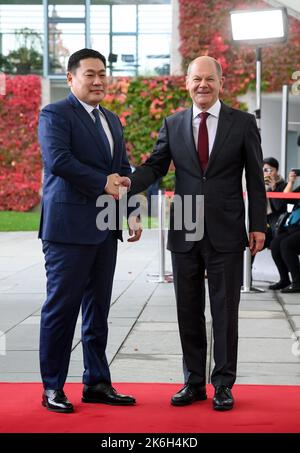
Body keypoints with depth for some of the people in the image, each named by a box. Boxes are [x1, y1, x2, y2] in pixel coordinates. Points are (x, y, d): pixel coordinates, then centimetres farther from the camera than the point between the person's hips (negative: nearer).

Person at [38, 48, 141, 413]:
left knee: (97, 309, 11)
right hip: (69, 228, -7)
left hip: (105, 230, 8)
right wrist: (103, 183, -14)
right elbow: (58, 160, -19)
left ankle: (97, 382, 19)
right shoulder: (54, 115, -5)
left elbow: (123, 170, 21)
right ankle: (52, 387, 8)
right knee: (61, 307, -2)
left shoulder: (112, 120, 20)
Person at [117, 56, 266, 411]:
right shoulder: (173, 124, 7)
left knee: (224, 311, 4)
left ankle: (223, 384, 15)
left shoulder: (243, 123, 1)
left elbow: (255, 178, 1)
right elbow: (155, 166, 3)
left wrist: (258, 226, -2)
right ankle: (194, 382, 21)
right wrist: (130, 182, -19)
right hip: (184, 234, 3)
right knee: (188, 311, 9)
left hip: (226, 234, -2)